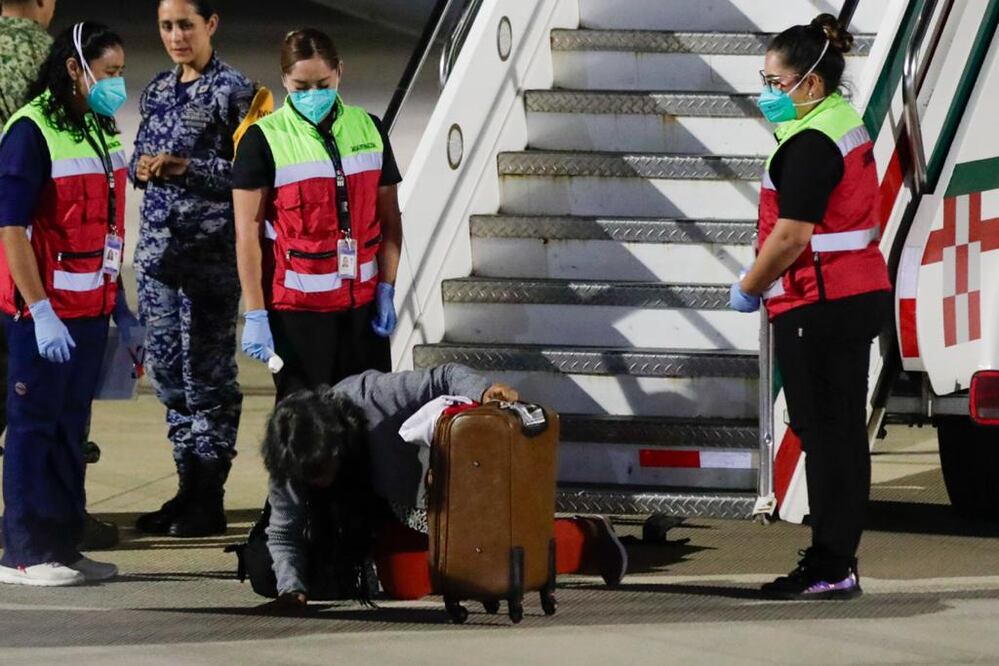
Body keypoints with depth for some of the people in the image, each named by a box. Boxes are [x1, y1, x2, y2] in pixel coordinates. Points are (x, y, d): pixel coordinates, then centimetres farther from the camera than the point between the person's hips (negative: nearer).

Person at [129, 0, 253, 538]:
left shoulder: (232, 91, -6)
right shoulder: (157, 91, 15)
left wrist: (186, 168, -18)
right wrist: (142, 168, -2)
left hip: (211, 248, -7)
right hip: (158, 246, 7)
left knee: (208, 371, -4)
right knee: (166, 367, 8)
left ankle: (209, 499, 0)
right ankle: (188, 486, 17)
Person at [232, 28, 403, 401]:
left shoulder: (369, 130, 7)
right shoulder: (263, 141, -6)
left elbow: (389, 219, 11)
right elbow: (248, 234, -7)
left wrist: (386, 290, 2)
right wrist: (255, 314, -11)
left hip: (362, 302, 4)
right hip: (297, 307, -4)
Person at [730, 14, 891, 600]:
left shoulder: (810, 145, -18)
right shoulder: (848, 128, 15)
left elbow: (793, 234, -22)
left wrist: (748, 288, -7)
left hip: (819, 306, -11)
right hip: (859, 297, 11)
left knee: (824, 433, -8)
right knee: (843, 433, 13)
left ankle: (831, 568, -7)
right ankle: (838, 561, 18)